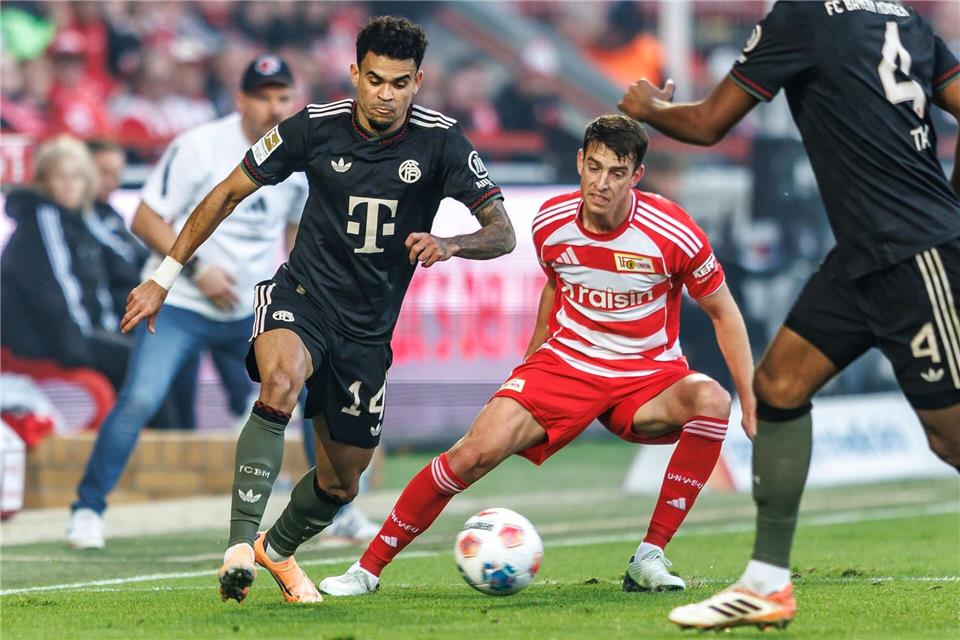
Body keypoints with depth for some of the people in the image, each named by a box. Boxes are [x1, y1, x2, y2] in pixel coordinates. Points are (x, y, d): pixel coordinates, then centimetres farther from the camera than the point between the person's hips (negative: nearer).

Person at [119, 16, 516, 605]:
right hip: (301, 296, -2)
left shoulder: (440, 142, -11)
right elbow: (229, 194, 0)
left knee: (342, 482, 11)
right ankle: (240, 544, -37)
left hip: (368, 328, 2)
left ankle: (278, 549, 44)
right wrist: (165, 277, -1)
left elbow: (503, 233, -12)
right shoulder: (315, 127, -11)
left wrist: (450, 245, -34)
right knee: (282, 382, -37)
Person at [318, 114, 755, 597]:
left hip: (648, 376, -1)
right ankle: (368, 567, -6)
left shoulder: (673, 233, -17)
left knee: (712, 401, -34)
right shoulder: (551, 222, -7)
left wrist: (753, 401, -8)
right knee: (477, 451, -20)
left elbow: (723, 311, -4)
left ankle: (648, 560, -24)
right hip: (564, 364, 1)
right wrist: (534, 353, 24)